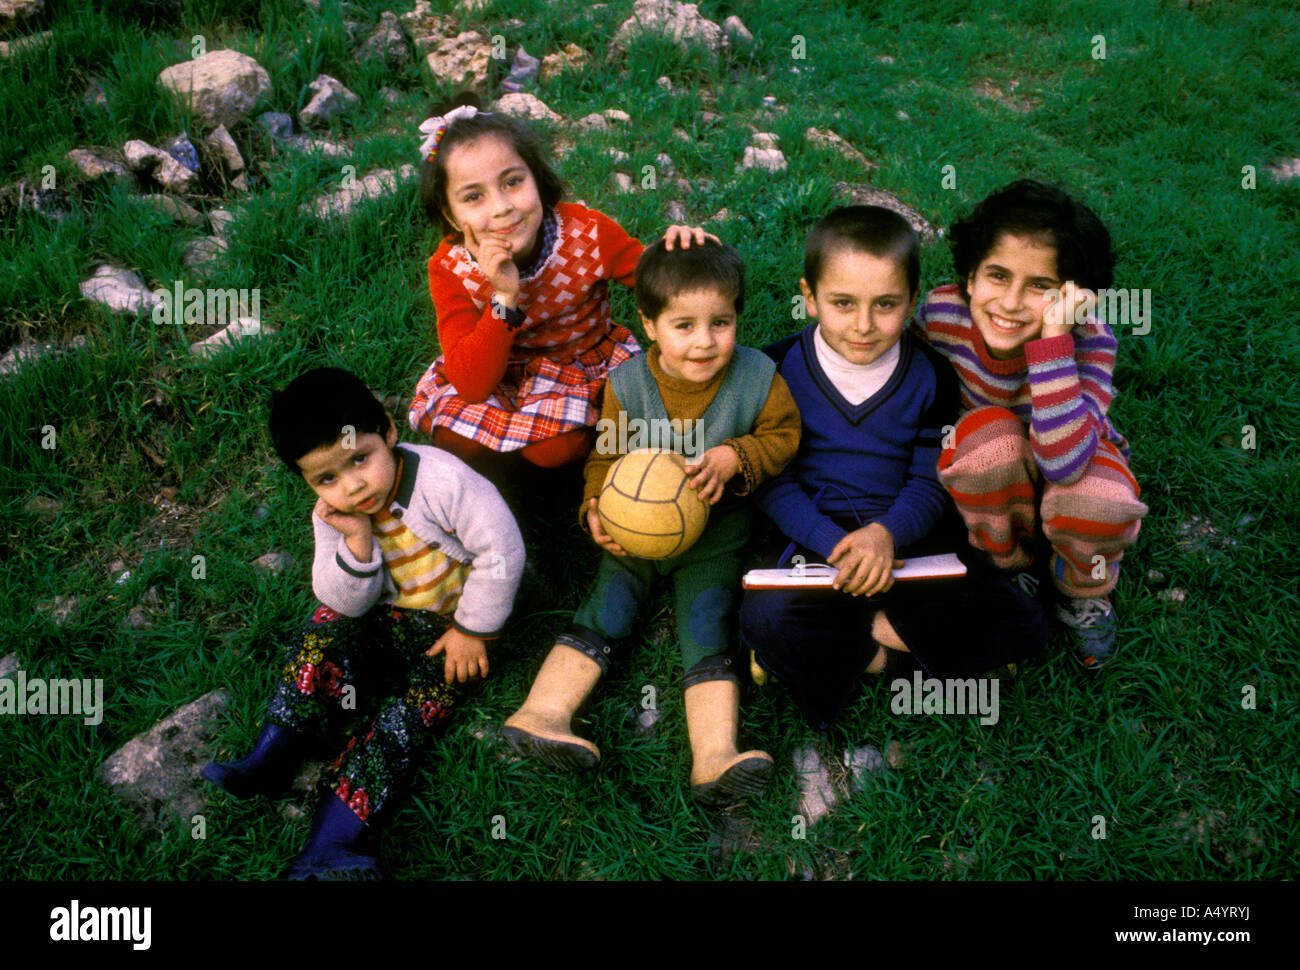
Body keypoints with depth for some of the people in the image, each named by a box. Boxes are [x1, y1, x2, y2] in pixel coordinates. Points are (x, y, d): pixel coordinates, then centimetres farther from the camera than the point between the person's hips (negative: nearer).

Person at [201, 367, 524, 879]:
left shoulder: (442, 480, -27)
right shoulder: (330, 515, -9)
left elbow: (501, 549, -22)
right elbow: (350, 603, -11)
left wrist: (473, 629, -15)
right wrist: (357, 543, -30)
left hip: (448, 620, -5)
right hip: (383, 612, 5)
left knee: (404, 711, -18)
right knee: (318, 642, -19)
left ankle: (332, 843, -24)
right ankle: (269, 760, -11)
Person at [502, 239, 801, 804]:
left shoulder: (757, 379, -8)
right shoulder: (627, 384, -7)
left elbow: (783, 436, 1)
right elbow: (606, 456, 2)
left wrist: (735, 457, -18)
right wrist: (597, 509, -16)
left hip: (714, 530, -1)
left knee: (705, 625, -13)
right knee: (604, 613, -10)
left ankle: (715, 757, -22)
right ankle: (542, 713, -14)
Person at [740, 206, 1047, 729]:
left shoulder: (930, 374, -1)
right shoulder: (780, 367, -6)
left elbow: (930, 484, 0)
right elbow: (772, 480, -6)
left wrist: (887, 533, -22)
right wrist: (835, 544, -21)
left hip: (904, 533, 3)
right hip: (812, 533, -2)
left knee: (1023, 625, -14)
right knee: (767, 620, -34)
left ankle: (856, 643, -10)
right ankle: (883, 650, -11)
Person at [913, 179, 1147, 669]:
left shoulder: (1089, 340, -30)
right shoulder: (941, 312, -24)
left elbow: (1062, 463, -44)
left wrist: (1052, 335, -46)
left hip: (1080, 461, -1)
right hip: (991, 480, 1)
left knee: (1099, 502, -37)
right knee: (989, 431, -35)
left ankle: (1082, 590, 1)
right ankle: (1015, 565, -5)